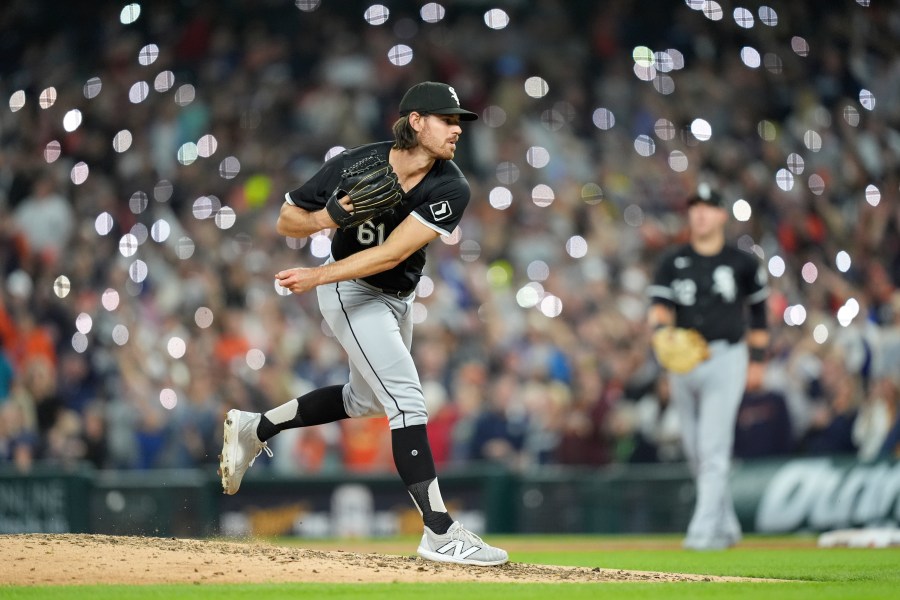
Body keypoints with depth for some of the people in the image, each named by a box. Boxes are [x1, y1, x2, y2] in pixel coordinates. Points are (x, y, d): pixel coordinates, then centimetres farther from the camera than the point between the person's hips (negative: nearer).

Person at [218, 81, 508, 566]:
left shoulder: (450, 190, -20)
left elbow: (391, 253, -28)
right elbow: (286, 221, -10)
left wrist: (318, 276, -34)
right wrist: (326, 219, -30)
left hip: (397, 297, 6)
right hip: (351, 293, -6)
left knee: (366, 399, 23)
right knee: (407, 400, -16)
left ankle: (253, 429, 39)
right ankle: (439, 533, -17)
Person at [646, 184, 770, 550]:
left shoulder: (741, 263, 3)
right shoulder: (672, 262, 7)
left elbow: (758, 310, 12)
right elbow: (660, 305, -4)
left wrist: (757, 361, 9)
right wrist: (661, 328, -27)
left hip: (725, 359, -4)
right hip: (682, 360, 4)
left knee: (714, 449, -14)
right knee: (695, 450, 10)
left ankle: (703, 530, -18)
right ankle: (726, 526, 25)